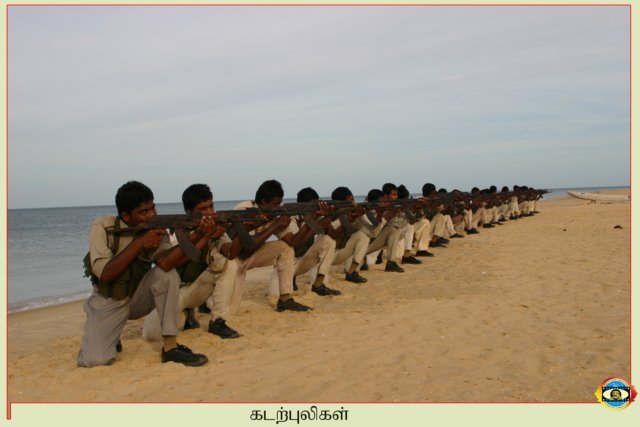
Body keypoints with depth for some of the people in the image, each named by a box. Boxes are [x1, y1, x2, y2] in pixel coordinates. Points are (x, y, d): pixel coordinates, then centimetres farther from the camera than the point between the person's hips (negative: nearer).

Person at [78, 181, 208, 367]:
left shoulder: (156, 231, -10)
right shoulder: (103, 227, -15)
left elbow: (166, 262, -31)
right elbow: (105, 274, -24)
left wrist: (197, 236, -44)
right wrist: (139, 243, -30)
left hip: (138, 297, 2)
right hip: (109, 302, -2)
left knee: (167, 274, -28)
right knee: (94, 360, -23)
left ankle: (170, 346, -20)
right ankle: (111, 337, 14)